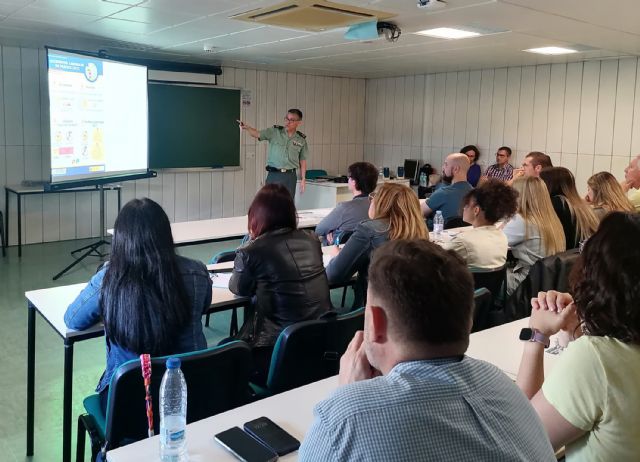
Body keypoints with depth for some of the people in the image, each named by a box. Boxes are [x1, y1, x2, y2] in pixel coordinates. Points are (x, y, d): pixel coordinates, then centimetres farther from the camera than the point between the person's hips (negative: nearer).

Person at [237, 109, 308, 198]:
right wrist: (247, 128, -30)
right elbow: (257, 134, -10)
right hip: (273, 175, -1)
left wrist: (303, 179, 5)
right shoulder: (274, 131, 0)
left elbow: (302, 161, 9)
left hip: (290, 176, 1)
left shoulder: (301, 139, 4)